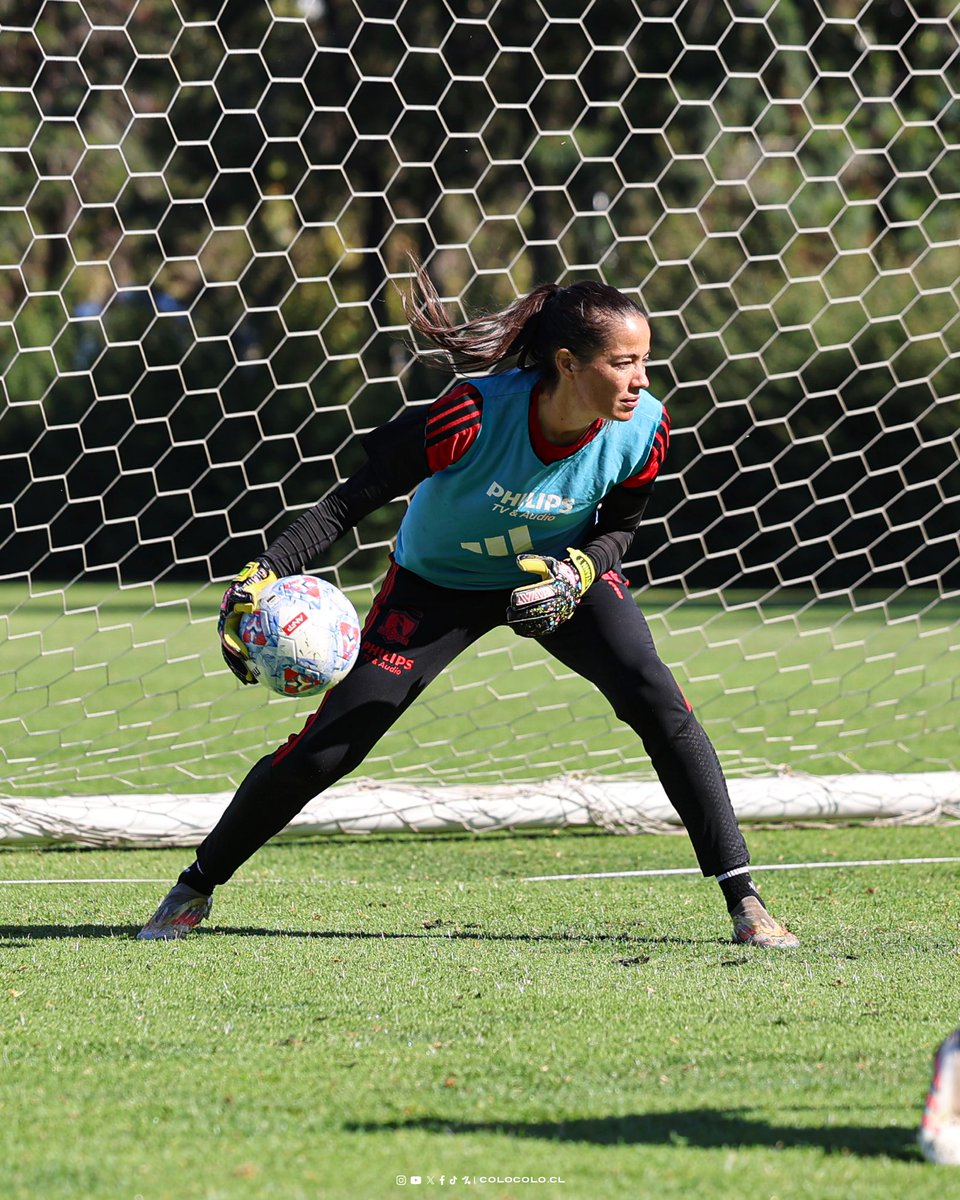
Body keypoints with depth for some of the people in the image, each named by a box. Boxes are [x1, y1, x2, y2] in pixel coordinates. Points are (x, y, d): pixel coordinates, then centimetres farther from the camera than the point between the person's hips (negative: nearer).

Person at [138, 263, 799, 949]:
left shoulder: (644, 428, -25)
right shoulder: (475, 414, -36)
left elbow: (618, 527, -5)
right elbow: (354, 499, -28)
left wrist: (575, 576, -27)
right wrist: (265, 574, -39)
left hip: (562, 569, 2)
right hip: (439, 580, -2)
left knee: (657, 701, -22)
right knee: (325, 748, -6)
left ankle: (745, 903, -13)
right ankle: (195, 889, 17)